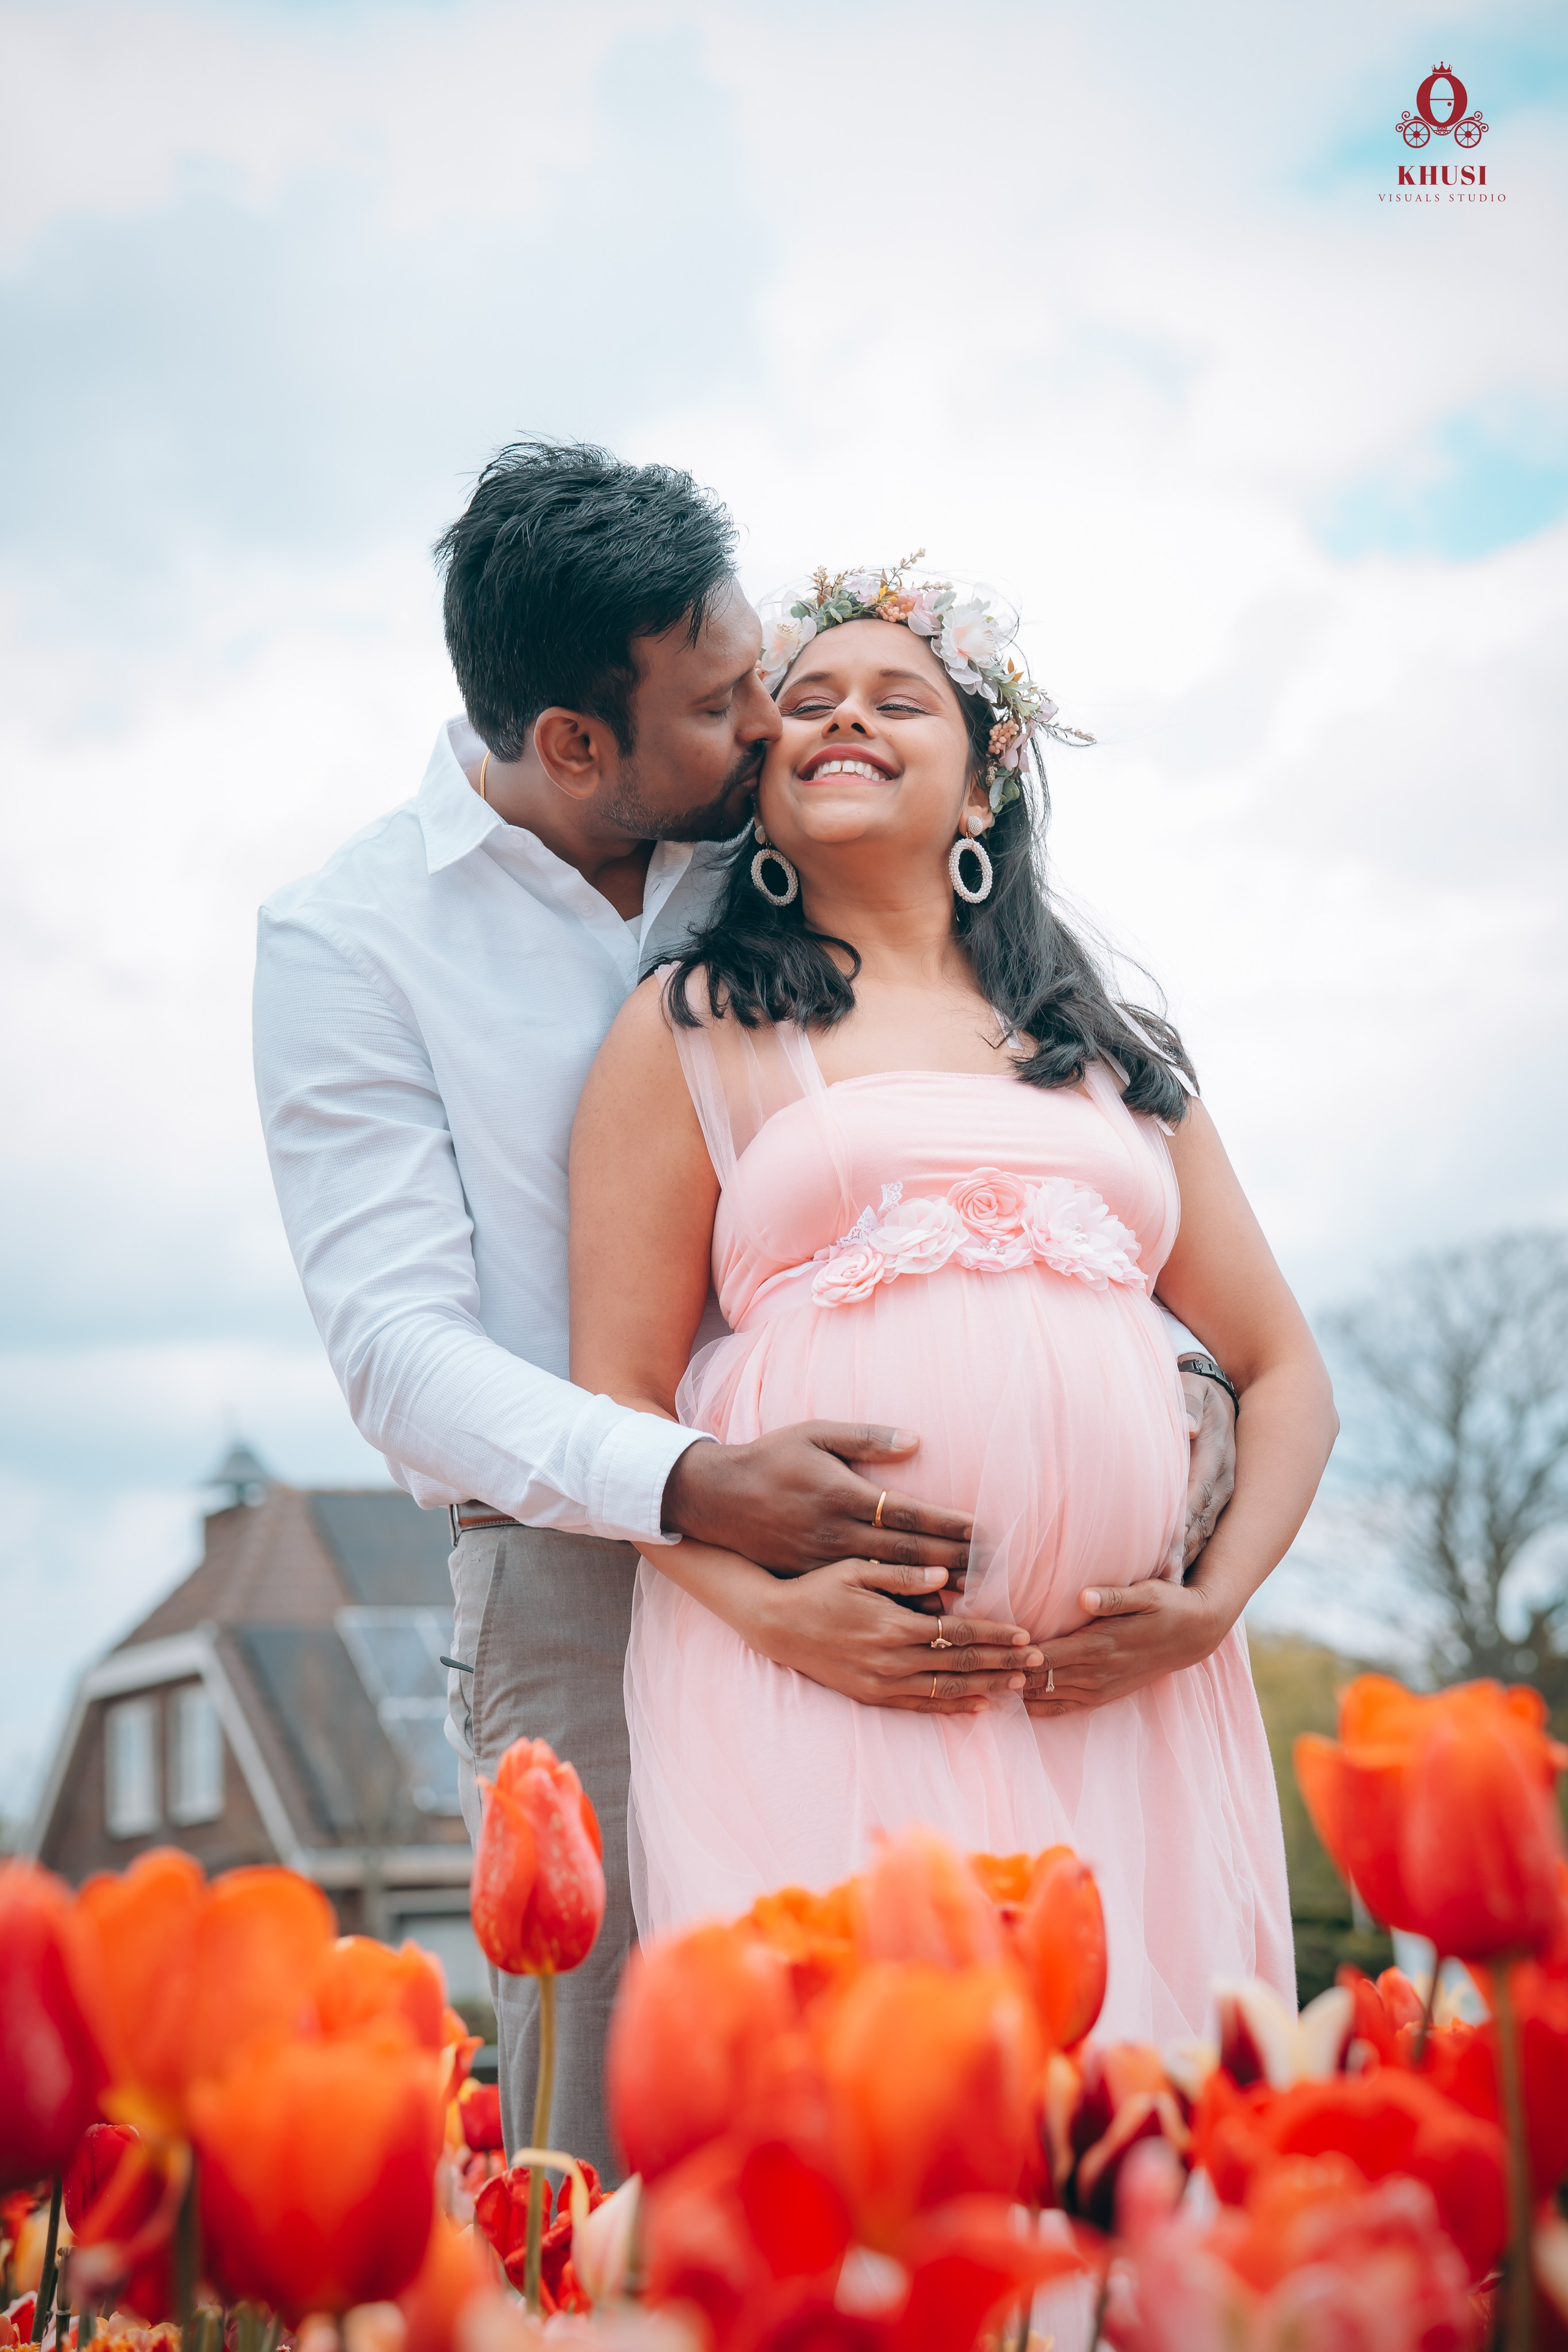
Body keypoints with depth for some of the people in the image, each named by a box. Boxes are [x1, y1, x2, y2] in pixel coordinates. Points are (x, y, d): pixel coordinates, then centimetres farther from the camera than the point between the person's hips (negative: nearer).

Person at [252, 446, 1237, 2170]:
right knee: (615, 2132, -5)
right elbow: (398, 1346, -8)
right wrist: (691, 1488, -24)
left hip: (870, 1556, 3)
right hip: (586, 1574, -3)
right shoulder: (344, 940, -1)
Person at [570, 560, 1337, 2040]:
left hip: (1115, 1703, 3)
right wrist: (766, 1610, -11)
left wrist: (1212, 1608, 2)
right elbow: (619, 1390, 5)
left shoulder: (1113, 1051, 21)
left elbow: (1282, 1372, 19)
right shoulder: (697, 1027, 11)